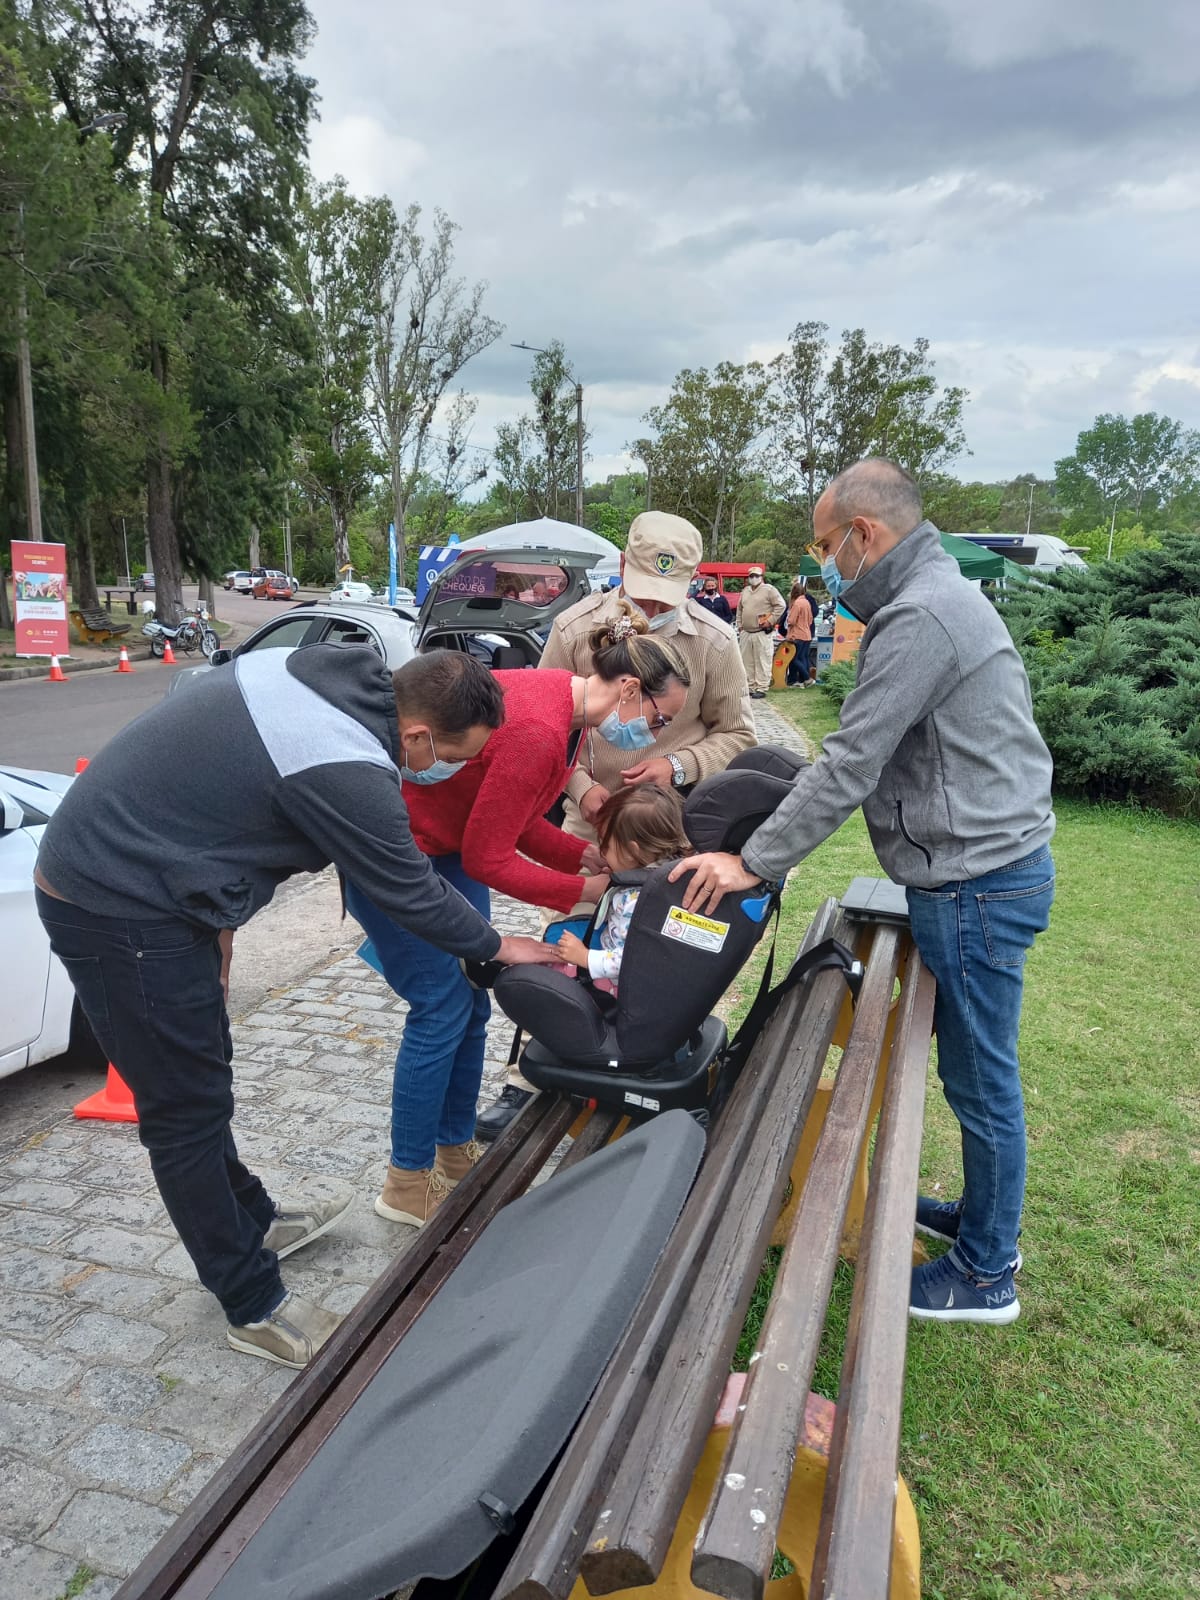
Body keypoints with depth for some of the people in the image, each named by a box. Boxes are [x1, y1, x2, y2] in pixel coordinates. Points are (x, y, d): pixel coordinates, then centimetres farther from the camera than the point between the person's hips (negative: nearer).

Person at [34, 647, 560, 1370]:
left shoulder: (320, 669, -2)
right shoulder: (345, 769, -29)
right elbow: (411, 892, -15)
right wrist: (498, 946, 2)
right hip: (122, 913, -10)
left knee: (203, 1075, 22)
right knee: (188, 1110, 3)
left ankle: (252, 1221, 41)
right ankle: (255, 1306, 19)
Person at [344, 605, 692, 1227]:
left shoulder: (570, 713, -1)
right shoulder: (538, 731, -31)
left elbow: (519, 822, 6)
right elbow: (487, 859, -23)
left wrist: (587, 856, -5)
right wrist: (580, 890, -14)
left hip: (447, 843, 10)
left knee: (471, 1002, 12)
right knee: (441, 1008, -4)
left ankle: (455, 1151, 28)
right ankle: (407, 1182, 13)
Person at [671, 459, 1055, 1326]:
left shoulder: (918, 619, -20)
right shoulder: (946, 595, 14)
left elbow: (848, 768, -22)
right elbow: (868, 758, 16)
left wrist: (753, 862, -14)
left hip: (977, 880, -10)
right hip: (997, 859, 10)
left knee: (981, 1079, 4)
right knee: (974, 1066, 22)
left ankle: (987, 1275, 21)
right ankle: (985, 1215, 39)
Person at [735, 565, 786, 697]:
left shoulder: (769, 589, -3)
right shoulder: (745, 591, 17)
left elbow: (780, 605, -7)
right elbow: (739, 609, 25)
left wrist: (770, 621, -12)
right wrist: (739, 625, 16)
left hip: (762, 633, -7)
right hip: (745, 633, 7)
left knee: (762, 662, -7)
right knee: (747, 662, 10)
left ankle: (761, 689, -6)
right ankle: (749, 686, 18)